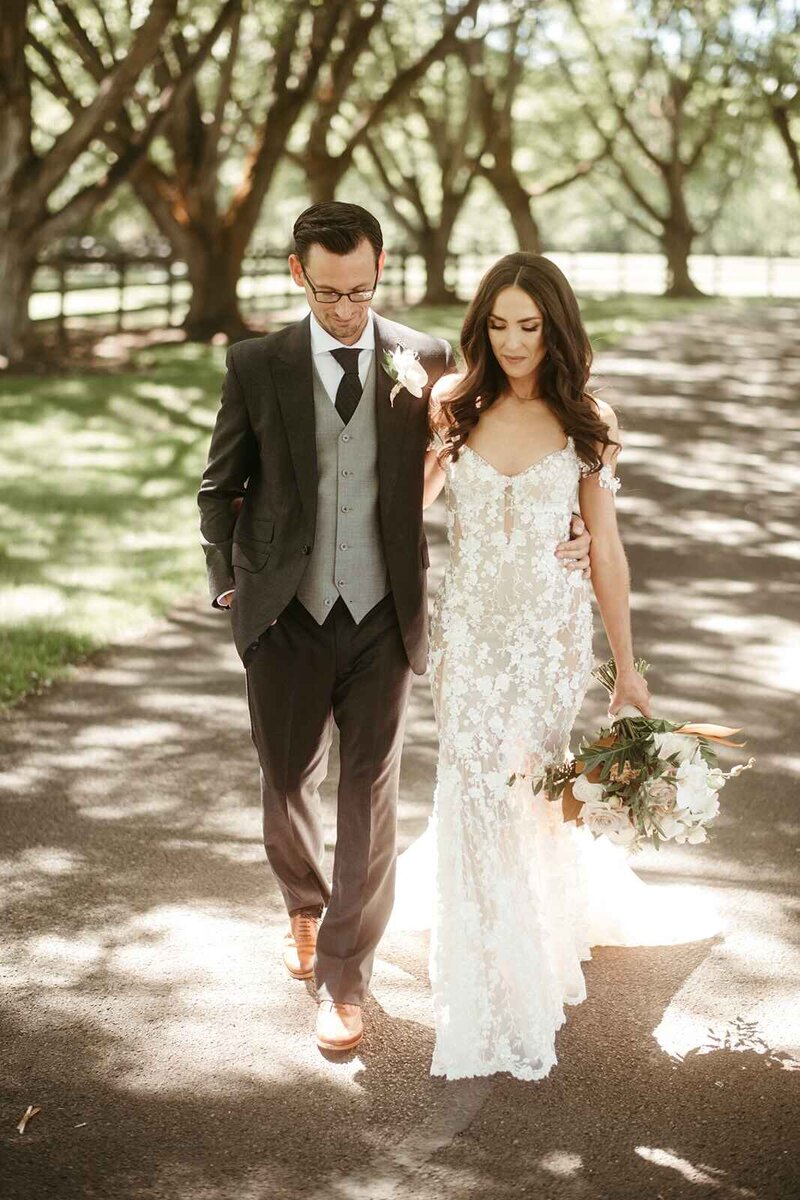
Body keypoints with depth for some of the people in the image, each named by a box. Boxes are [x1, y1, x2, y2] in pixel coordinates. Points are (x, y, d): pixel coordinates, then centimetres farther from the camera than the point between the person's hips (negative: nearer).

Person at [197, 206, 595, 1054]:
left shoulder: (426, 363, -4)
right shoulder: (257, 365, -4)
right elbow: (221, 488, 7)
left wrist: (558, 532, -12)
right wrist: (226, 583, 4)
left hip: (383, 619, -1)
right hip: (285, 619, 1)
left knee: (369, 800, 3)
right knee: (287, 787, 16)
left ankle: (343, 977, 17)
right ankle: (305, 908, 46)